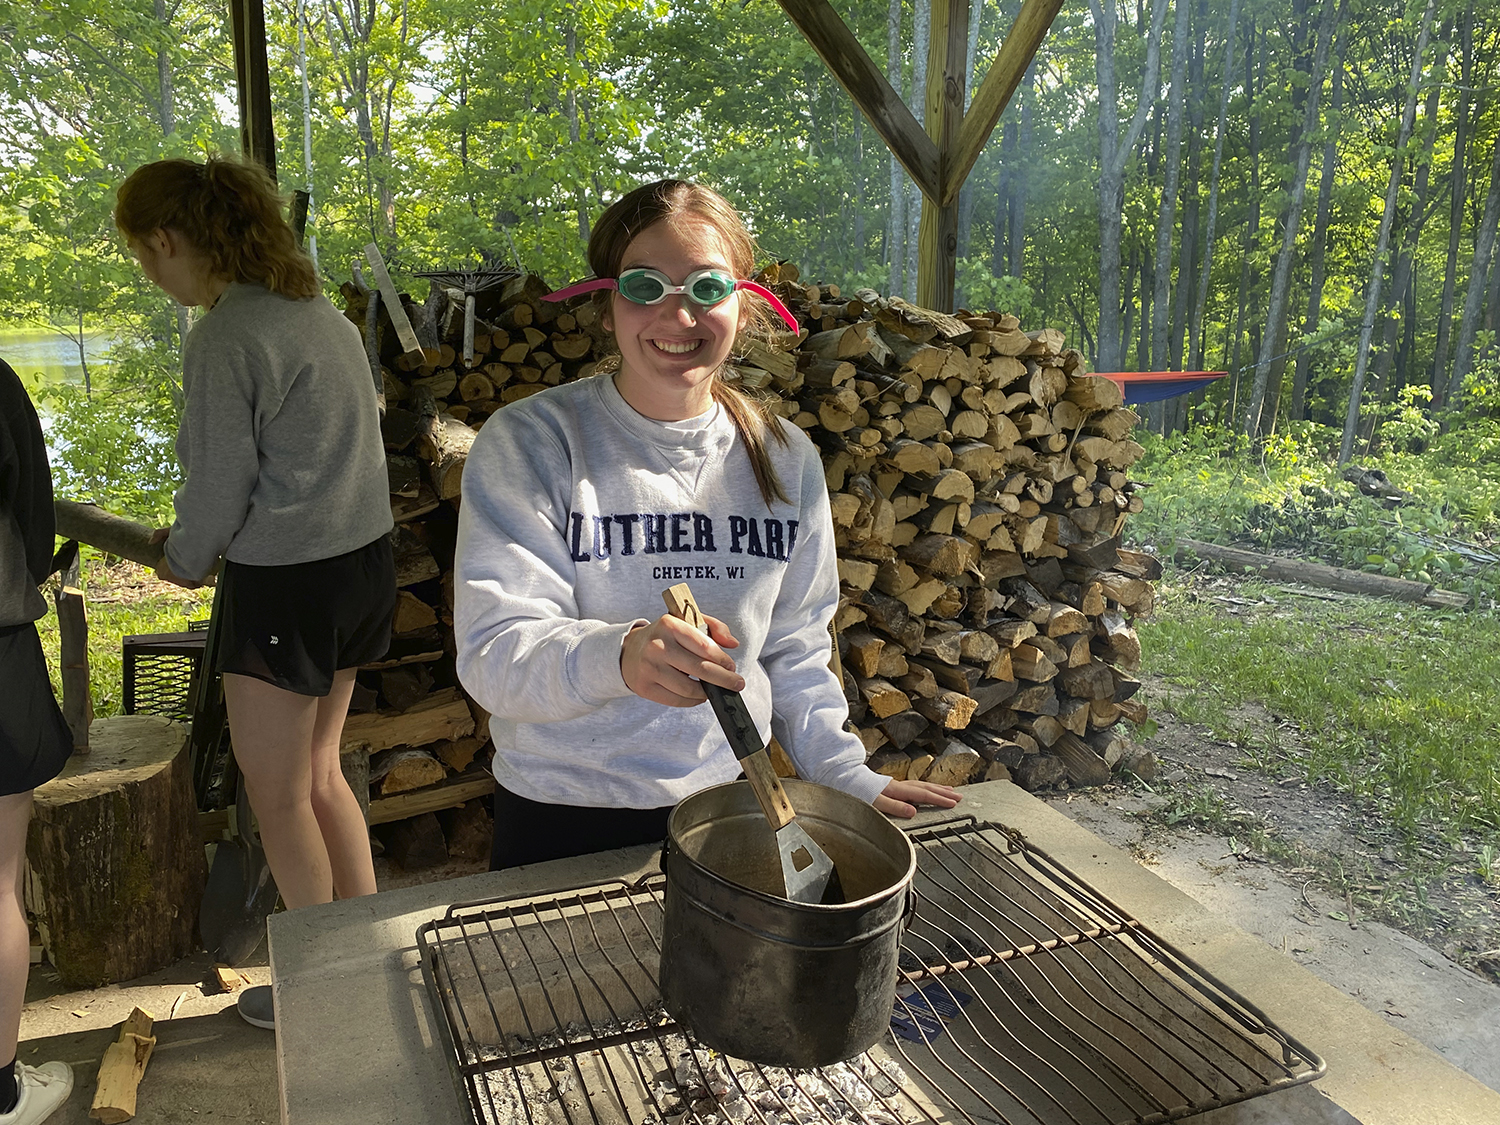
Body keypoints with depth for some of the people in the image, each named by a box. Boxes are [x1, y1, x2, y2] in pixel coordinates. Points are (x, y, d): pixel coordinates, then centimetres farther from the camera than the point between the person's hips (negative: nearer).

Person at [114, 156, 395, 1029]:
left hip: (286, 581, -8)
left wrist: (186, 558, 6)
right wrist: (206, 542, 17)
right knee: (319, 772, 21)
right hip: (363, 559, 9)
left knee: (277, 792, 9)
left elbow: (220, 486, -15)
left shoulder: (226, 337, -18)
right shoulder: (317, 309, 9)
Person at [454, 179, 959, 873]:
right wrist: (617, 654, -40)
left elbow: (793, 649, 8)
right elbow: (494, 655, -21)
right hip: (565, 818, -3)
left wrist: (846, 775, 1)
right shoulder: (528, 444, -13)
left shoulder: (786, 458, 0)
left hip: (731, 808, 3)